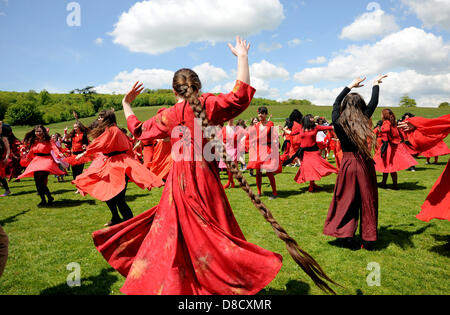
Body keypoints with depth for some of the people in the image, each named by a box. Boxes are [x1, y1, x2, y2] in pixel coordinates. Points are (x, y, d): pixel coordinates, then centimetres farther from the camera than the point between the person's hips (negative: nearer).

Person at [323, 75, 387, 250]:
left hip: (347, 163, 1)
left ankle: (346, 234, 9)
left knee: (346, 199, 11)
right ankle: (368, 239, 17)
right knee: (367, 200, 8)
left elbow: (336, 103, 14)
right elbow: (373, 103, 10)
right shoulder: (363, 121, -7)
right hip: (364, 163, 0)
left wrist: (351, 86, 25)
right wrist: (375, 84, 27)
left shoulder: (338, 122, -4)